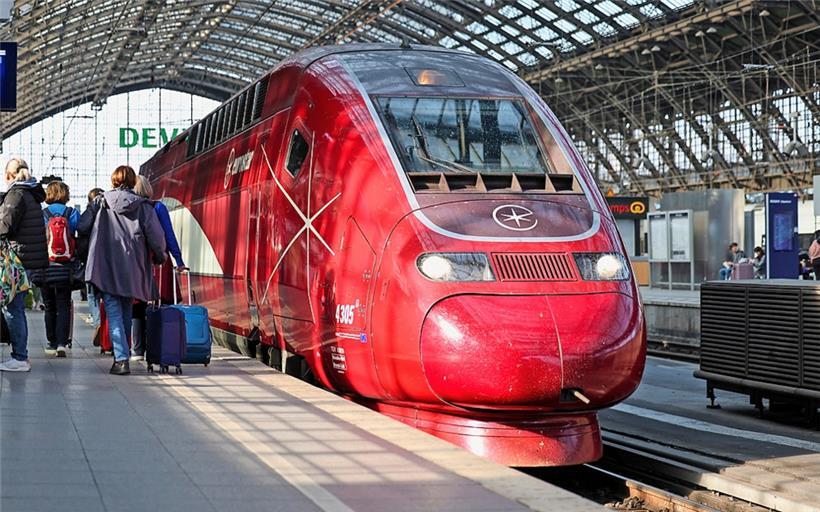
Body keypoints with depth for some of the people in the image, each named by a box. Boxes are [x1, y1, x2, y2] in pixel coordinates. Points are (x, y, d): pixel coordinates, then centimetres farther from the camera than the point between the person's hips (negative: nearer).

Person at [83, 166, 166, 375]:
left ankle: (121, 358, -14)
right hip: (132, 268, 2)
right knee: (126, 312, 16)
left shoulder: (101, 203, 2)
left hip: (107, 267, -2)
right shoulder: (143, 206, 1)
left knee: (114, 313, -2)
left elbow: (83, 229, 2)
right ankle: (123, 354, 23)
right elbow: (156, 235, -3)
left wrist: (86, 257, 14)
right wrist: (159, 256, 14)